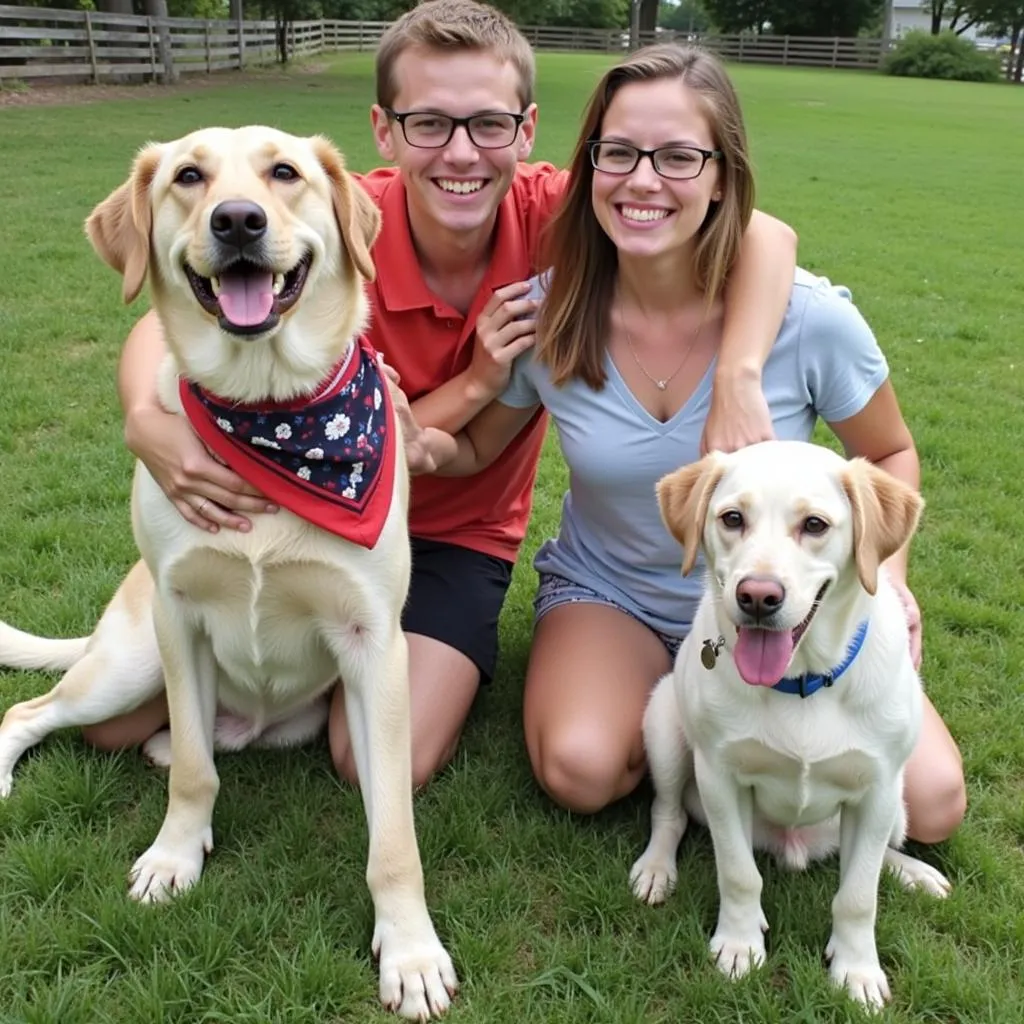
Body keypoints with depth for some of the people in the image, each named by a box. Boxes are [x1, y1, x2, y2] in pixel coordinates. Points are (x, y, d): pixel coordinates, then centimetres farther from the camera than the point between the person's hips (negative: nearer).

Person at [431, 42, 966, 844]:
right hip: (608, 594, 0)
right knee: (580, 770, -29)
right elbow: (474, 451, 0)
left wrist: (885, 572, -17)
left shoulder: (812, 320, -19)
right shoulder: (546, 317, -15)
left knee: (929, 804, -15)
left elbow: (890, 456, -1)